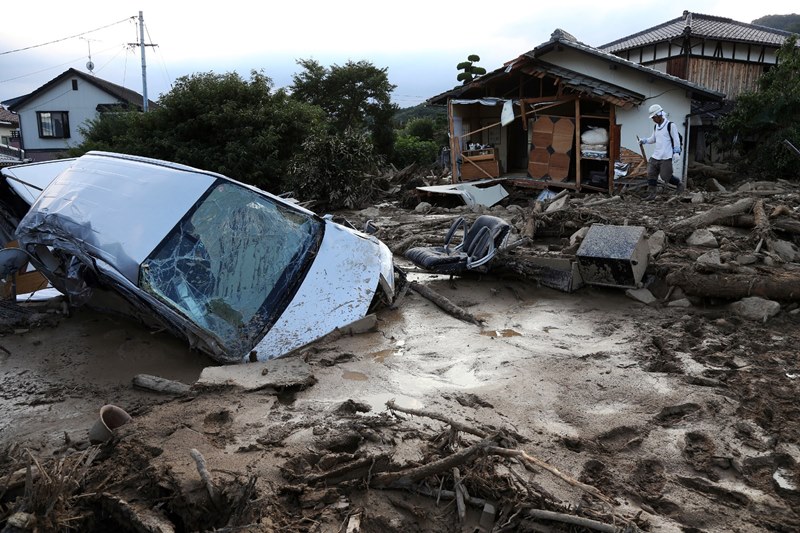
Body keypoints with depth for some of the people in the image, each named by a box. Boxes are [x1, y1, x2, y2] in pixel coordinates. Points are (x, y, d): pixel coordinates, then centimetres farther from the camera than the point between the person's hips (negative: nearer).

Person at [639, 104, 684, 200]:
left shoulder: (670, 125, -6)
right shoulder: (656, 127, 15)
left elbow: (676, 140, -8)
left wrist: (677, 153, -15)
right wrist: (644, 141, 6)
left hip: (666, 157, -7)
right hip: (655, 156, 7)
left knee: (666, 176, -6)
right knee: (651, 174, 0)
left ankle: (680, 185, 19)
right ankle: (651, 194, 5)